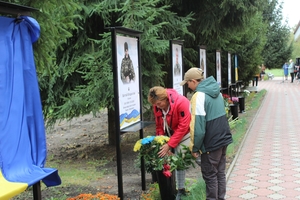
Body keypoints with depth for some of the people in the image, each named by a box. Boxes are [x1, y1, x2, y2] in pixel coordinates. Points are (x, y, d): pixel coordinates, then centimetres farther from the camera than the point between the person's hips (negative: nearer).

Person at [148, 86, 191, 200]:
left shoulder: (181, 102, -29)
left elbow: (183, 127, -29)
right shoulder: (157, 107, -9)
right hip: (172, 134, 6)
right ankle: (181, 190, 19)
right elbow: (159, 126, 2)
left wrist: (169, 145, -29)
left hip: (185, 134, -5)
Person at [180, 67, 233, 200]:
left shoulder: (199, 96, -19)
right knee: (220, 172, 18)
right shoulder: (216, 91, 8)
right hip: (224, 138, 8)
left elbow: (198, 126, -21)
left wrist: (194, 148, -11)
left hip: (211, 143, -8)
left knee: (210, 175, 5)